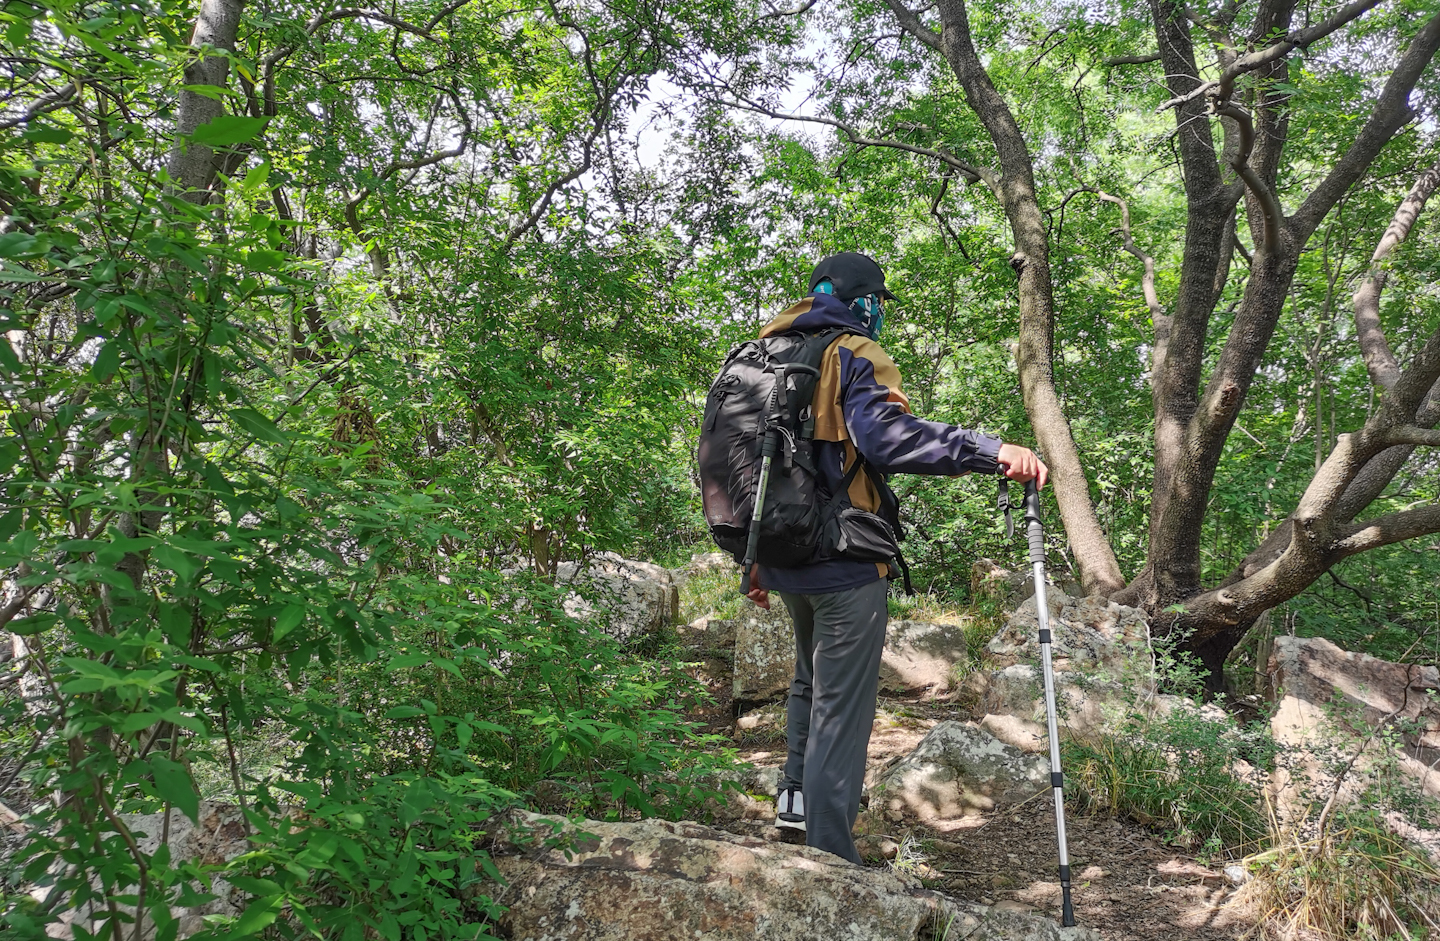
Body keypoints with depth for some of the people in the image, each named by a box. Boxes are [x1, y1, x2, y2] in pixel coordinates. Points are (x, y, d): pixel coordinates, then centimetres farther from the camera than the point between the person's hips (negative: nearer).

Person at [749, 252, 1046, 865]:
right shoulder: (854, 356, -8)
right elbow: (884, 434, -30)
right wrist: (989, 451, -36)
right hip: (844, 562, -8)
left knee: (812, 681, 29)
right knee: (840, 711, -2)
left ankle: (796, 795, 37)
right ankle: (828, 860, 2)